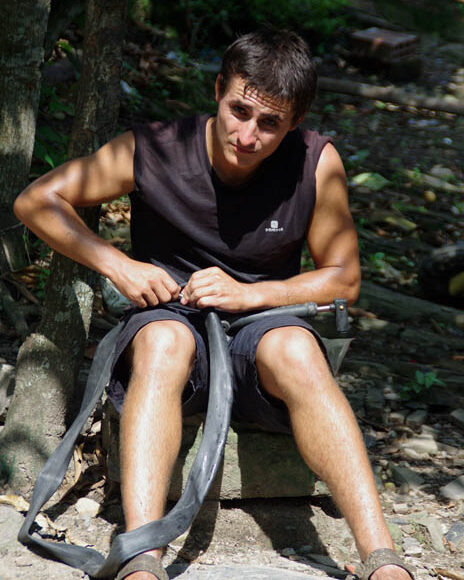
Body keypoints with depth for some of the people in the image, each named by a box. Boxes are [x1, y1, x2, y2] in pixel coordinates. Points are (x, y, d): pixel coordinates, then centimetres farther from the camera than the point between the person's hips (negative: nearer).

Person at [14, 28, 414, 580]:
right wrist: (119, 266, -12)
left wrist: (248, 294, -14)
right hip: (169, 321, 0)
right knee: (164, 339, -37)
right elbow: (36, 201, 0)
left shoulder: (316, 163, -8)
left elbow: (344, 279, 2)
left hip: (259, 330, 0)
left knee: (294, 348, -36)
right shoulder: (151, 151, -8)